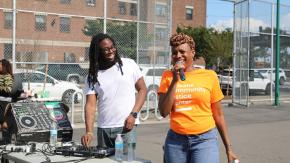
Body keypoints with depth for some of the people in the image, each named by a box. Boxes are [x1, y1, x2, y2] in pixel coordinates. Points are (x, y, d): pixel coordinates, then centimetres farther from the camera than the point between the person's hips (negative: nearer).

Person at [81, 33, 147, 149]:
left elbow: (142, 89, 6)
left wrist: (133, 114, -7)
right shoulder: (93, 76, 5)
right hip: (103, 129, 2)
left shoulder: (129, 64, 3)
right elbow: (90, 105, -3)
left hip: (127, 127, -2)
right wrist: (89, 132, -16)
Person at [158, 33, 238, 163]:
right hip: (175, 140, 2)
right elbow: (163, 112, -5)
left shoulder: (209, 76, 1)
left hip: (205, 139, -2)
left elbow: (218, 115, 6)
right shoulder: (167, 76, 4)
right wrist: (175, 80, -11)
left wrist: (228, 148, 6)